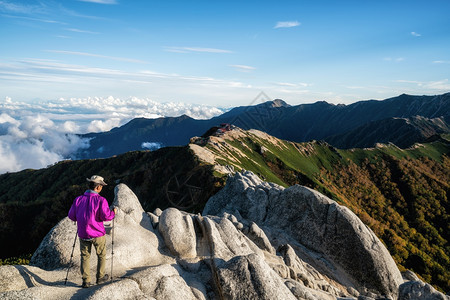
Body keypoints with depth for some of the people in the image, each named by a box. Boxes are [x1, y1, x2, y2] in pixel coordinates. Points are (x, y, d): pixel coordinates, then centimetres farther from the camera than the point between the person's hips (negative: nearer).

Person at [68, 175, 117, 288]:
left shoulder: (78, 199, -2)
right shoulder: (100, 200, -15)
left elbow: (71, 216, 5)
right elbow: (106, 216, -20)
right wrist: (113, 213, -1)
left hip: (83, 234, 3)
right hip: (97, 234, -3)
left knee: (85, 257, 14)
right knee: (101, 255, 17)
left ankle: (86, 281, 15)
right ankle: (100, 277, 26)